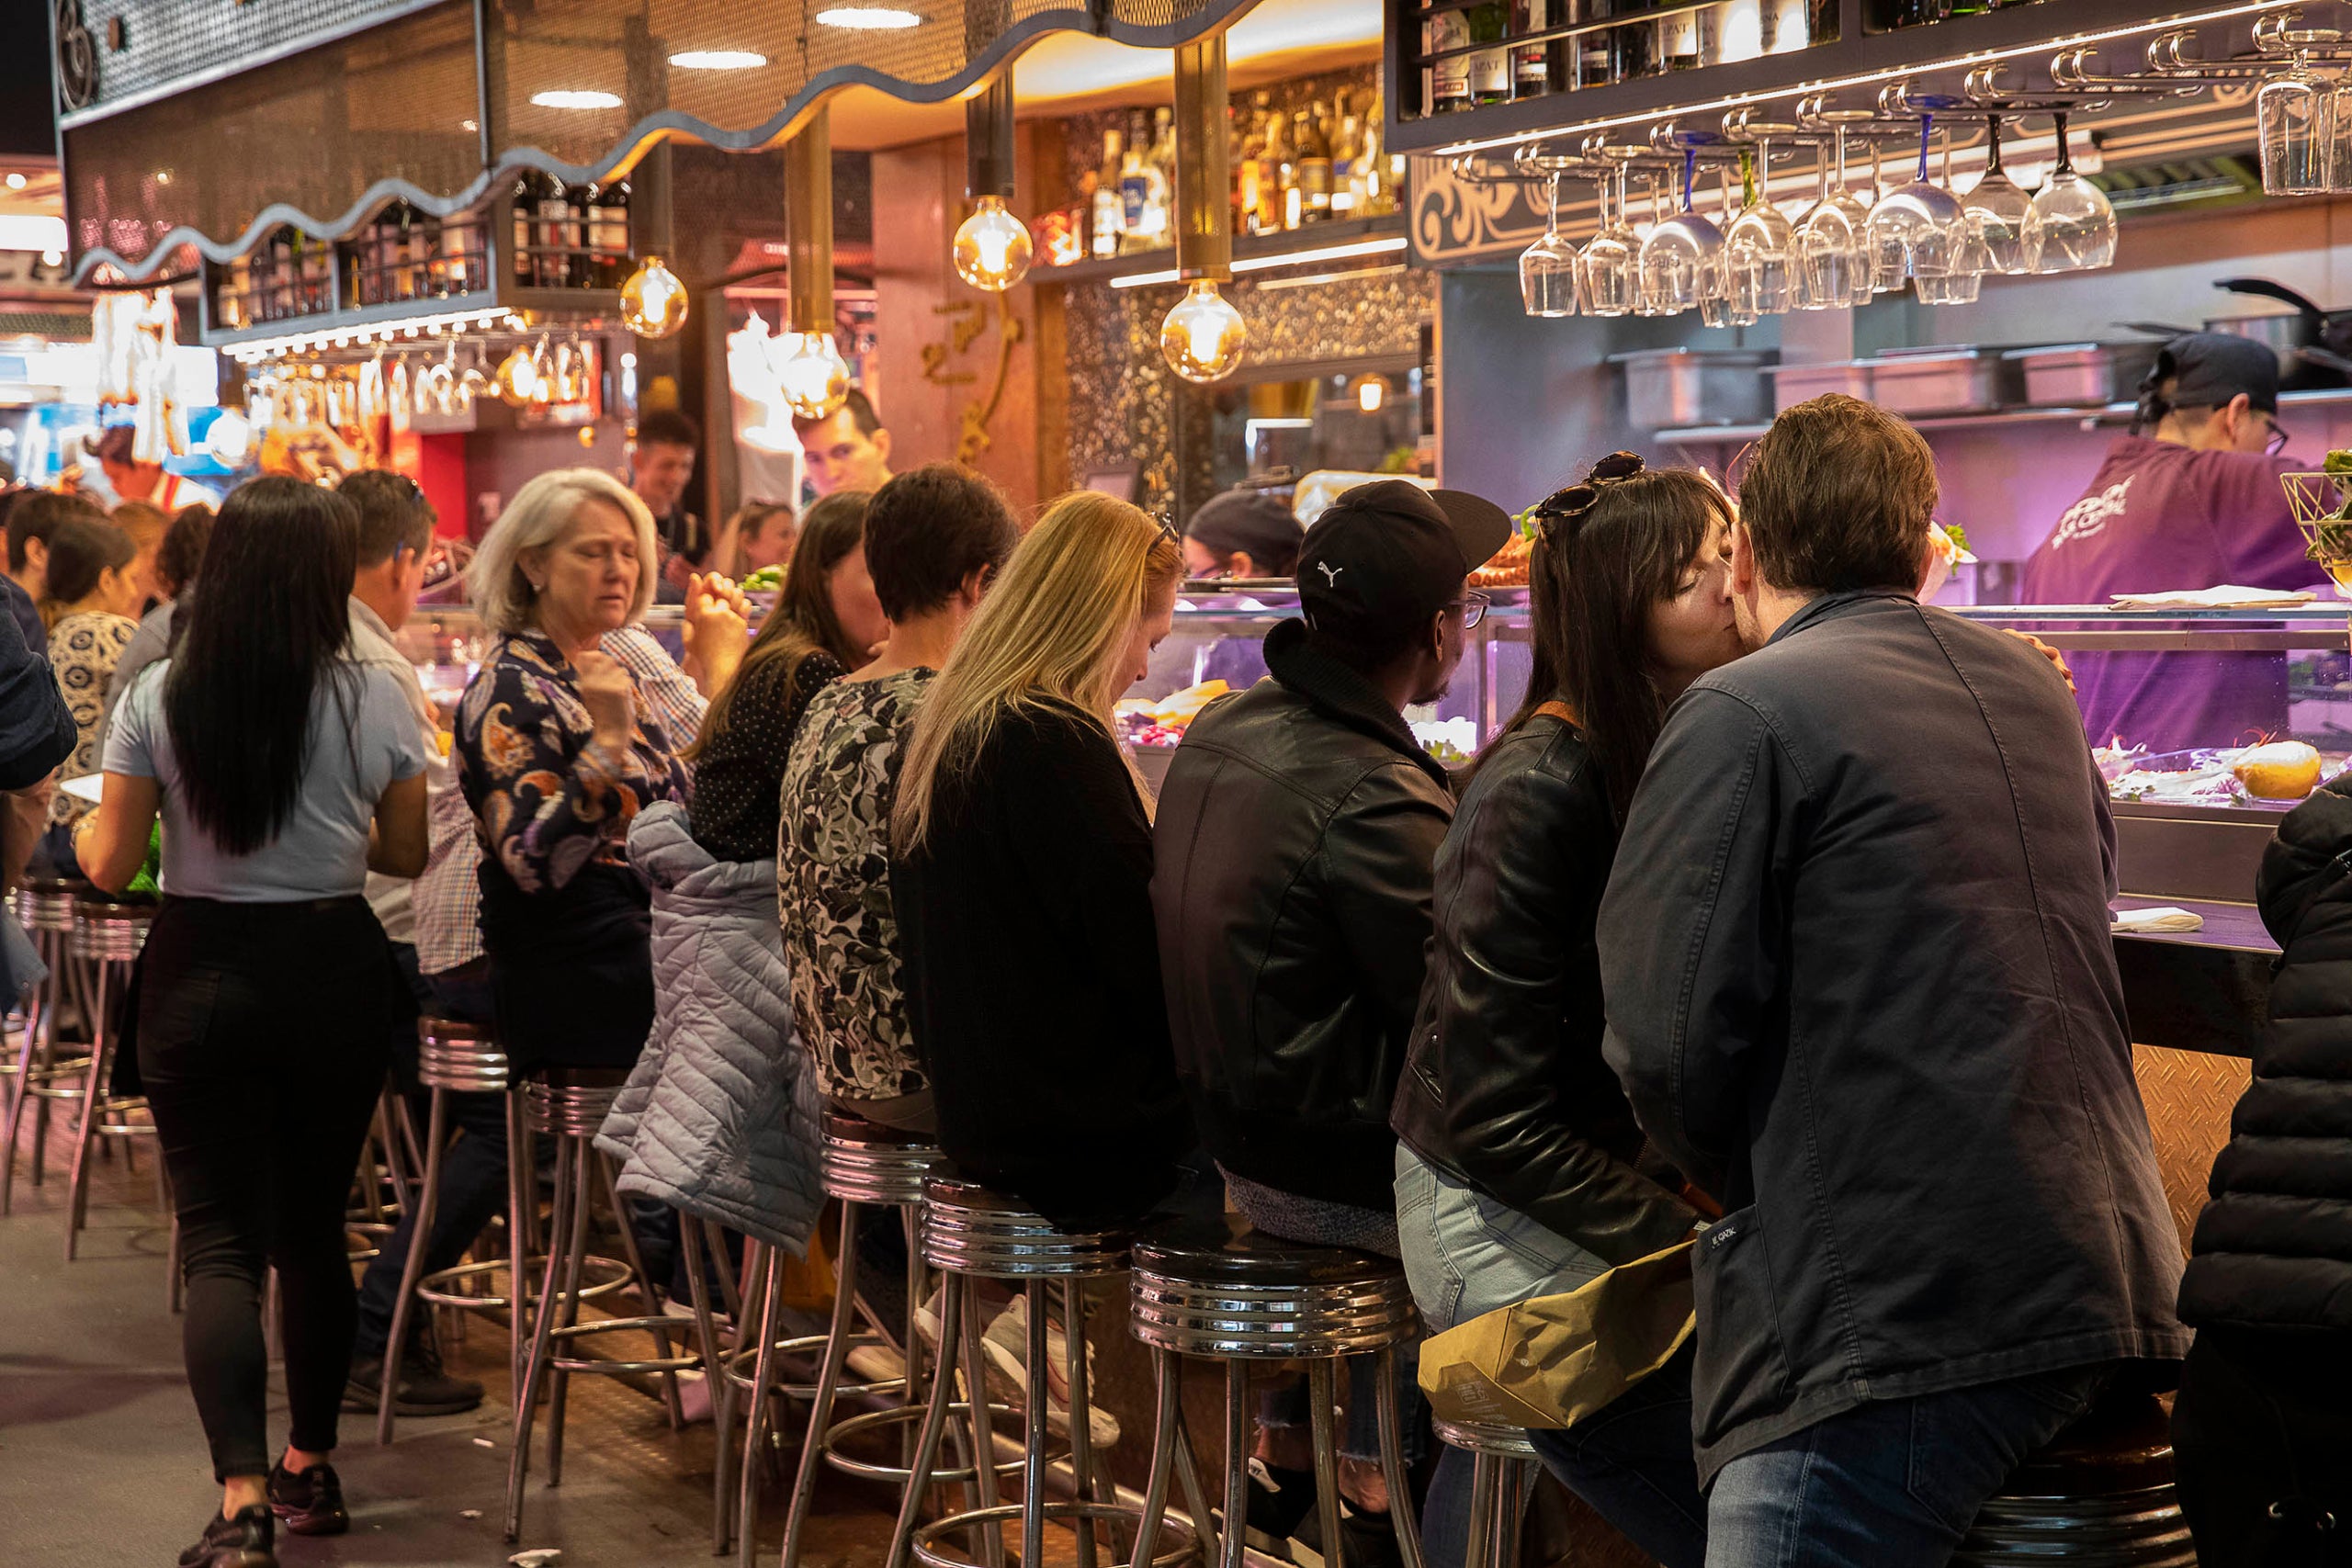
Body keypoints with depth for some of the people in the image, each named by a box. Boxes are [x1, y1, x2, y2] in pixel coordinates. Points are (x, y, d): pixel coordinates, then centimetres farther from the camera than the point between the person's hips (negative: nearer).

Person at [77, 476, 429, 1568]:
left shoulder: (159, 697, -7)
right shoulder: (372, 702, -6)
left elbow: (110, 866, -4)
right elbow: (408, 855, 5)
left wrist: (82, 829, 19)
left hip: (200, 975, -1)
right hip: (333, 970, 1)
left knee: (220, 1239, 0)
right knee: (315, 1228, 17)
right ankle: (311, 1469, 29)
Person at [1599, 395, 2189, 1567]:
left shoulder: (1745, 714, -7)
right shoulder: (2032, 691, 18)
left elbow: (1668, 1044, -13)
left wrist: (1730, 1173, 9)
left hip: (1891, 1323, -8)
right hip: (2103, 1291, 8)